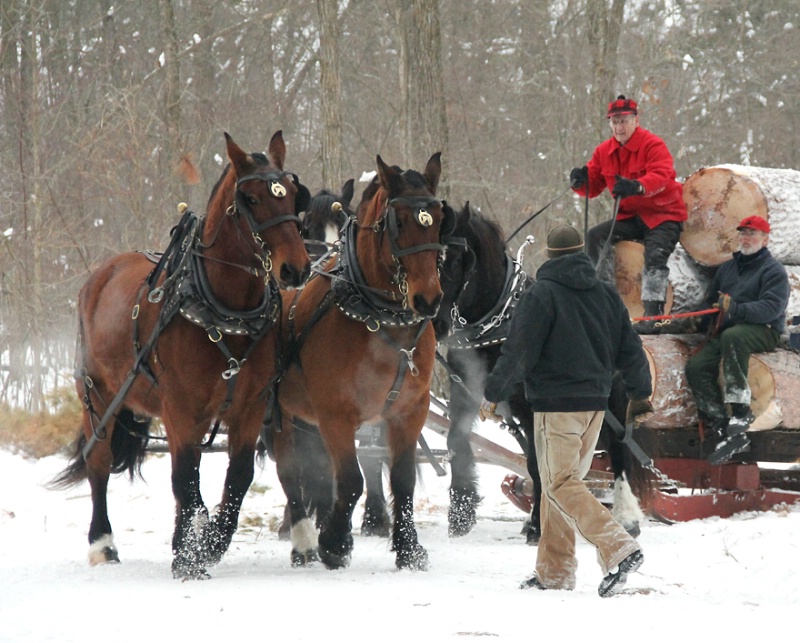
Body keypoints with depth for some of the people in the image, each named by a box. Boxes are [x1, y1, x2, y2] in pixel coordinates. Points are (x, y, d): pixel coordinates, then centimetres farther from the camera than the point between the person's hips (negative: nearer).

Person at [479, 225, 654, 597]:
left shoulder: (541, 294, -8)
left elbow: (518, 353, -11)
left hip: (556, 404, -7)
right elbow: (629, 348, 15)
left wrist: (492, 395, 0)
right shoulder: (605, 293, 10)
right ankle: (554, 571, 14)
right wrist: (640, 395, 28)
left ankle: (618, 549, -24)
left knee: (561, 484, -7)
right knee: (566, 481, 15)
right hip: (595, 403, 7)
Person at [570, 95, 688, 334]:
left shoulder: (653, 145, -16)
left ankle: (653, 317, -29)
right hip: (631, 216, 7)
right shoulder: (604, 151, 4)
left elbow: (661, 176, -33)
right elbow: (593, 186, 4)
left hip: (664, 214, -7)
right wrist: (581, 181, -21)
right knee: (594, 237, -9)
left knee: (655, 256, -28)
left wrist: (637, 186, -54)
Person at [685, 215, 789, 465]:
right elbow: (711, 301, 31)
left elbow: (772, 306, -18)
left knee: (732, 336, -41)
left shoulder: (773, 270, -1)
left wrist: (737, 310, -30)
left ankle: (741, 412, -43)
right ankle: (725, 430, -25)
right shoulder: (727, 268, 22)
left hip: (763, 331, -7)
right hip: (724, 332, 7)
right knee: (696, 366, -19)